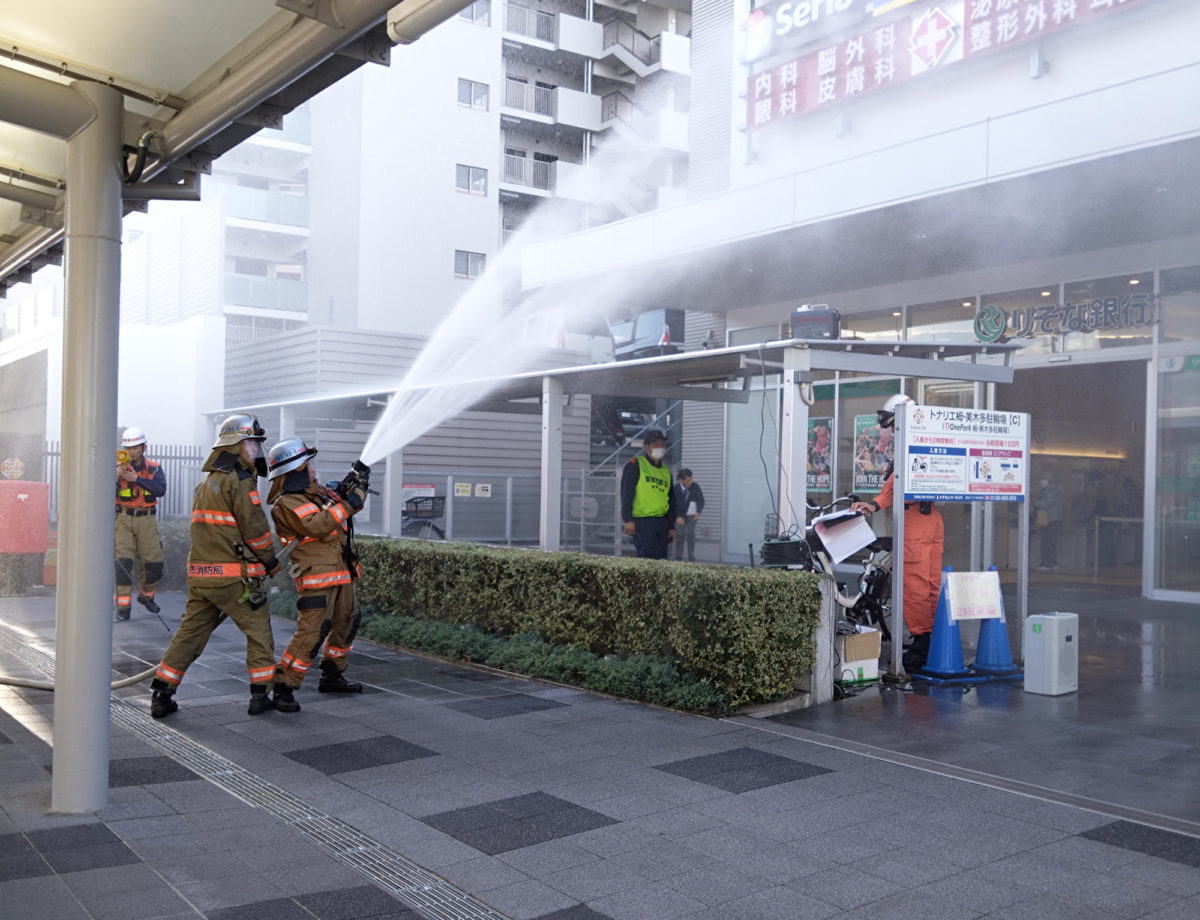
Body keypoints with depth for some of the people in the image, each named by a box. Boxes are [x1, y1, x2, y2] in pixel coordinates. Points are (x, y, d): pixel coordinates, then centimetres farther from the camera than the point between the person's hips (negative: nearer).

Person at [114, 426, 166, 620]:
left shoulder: (154, 468, 3)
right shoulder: (119, 468, 0)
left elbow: (161, 489, -15)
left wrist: (136, 478, -23)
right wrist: (116, 477, -26)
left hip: (146, 520, 2)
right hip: (123, 519, -2)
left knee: (154, 564, 4)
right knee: (123, 562, -13)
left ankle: (146, 595, 31)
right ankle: (123, 606, -8)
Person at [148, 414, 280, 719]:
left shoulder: (206, 483, 18)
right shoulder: (240, 480, -10)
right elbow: (255, 528, -12)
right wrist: (271, 561, 3)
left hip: (200, 574, 8)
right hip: (233, 576, -8)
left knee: (189, 634, 13)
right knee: (259, 632, 6)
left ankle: (161, 696, 12)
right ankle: (260, 696, 11)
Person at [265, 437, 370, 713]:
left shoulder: (316, 492, 13)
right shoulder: (285, 505, -14)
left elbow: (343, 509, 24)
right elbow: (318, 527, -27)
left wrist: (357, 486, 7)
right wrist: (348, 502, -24)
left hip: (342, 573, 9)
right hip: (317, 578, -9)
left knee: (346, 624, 19)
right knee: (311, 633, -15)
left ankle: (331, 677, 33)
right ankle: (283, 689, -9)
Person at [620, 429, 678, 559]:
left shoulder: (666, 471, 19)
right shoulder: (635, 465, -1)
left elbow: (671, 501, 24)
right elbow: (626, 493, -8)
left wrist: (672, 526, 19)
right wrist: (628, 519, -16)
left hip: (662, 523, 7)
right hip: (642, 522, -7)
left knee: (662, 560, 4)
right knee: (648, 560, -13)